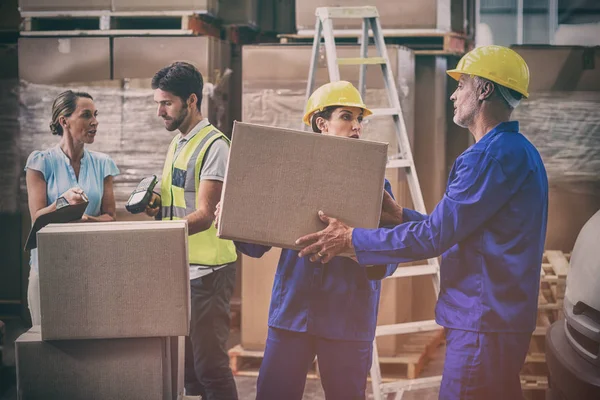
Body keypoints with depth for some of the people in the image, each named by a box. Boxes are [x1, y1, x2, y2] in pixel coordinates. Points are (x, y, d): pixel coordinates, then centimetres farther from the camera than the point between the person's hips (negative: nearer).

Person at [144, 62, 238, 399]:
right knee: (185, 362, 11)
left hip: (207, 270, -9)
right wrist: (157, 205, 2)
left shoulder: (214, 146, -13)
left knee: (209, 364, -6)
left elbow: (204, 215, -19)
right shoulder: (177, 143, 15)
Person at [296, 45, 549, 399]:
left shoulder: (496, 155, -17)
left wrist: (352, 240, -12)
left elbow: (435, 235, -19)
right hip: (503, 317, 11)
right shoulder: (517, 151, 18)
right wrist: (402, 215, 21)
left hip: (484, 323, -11)